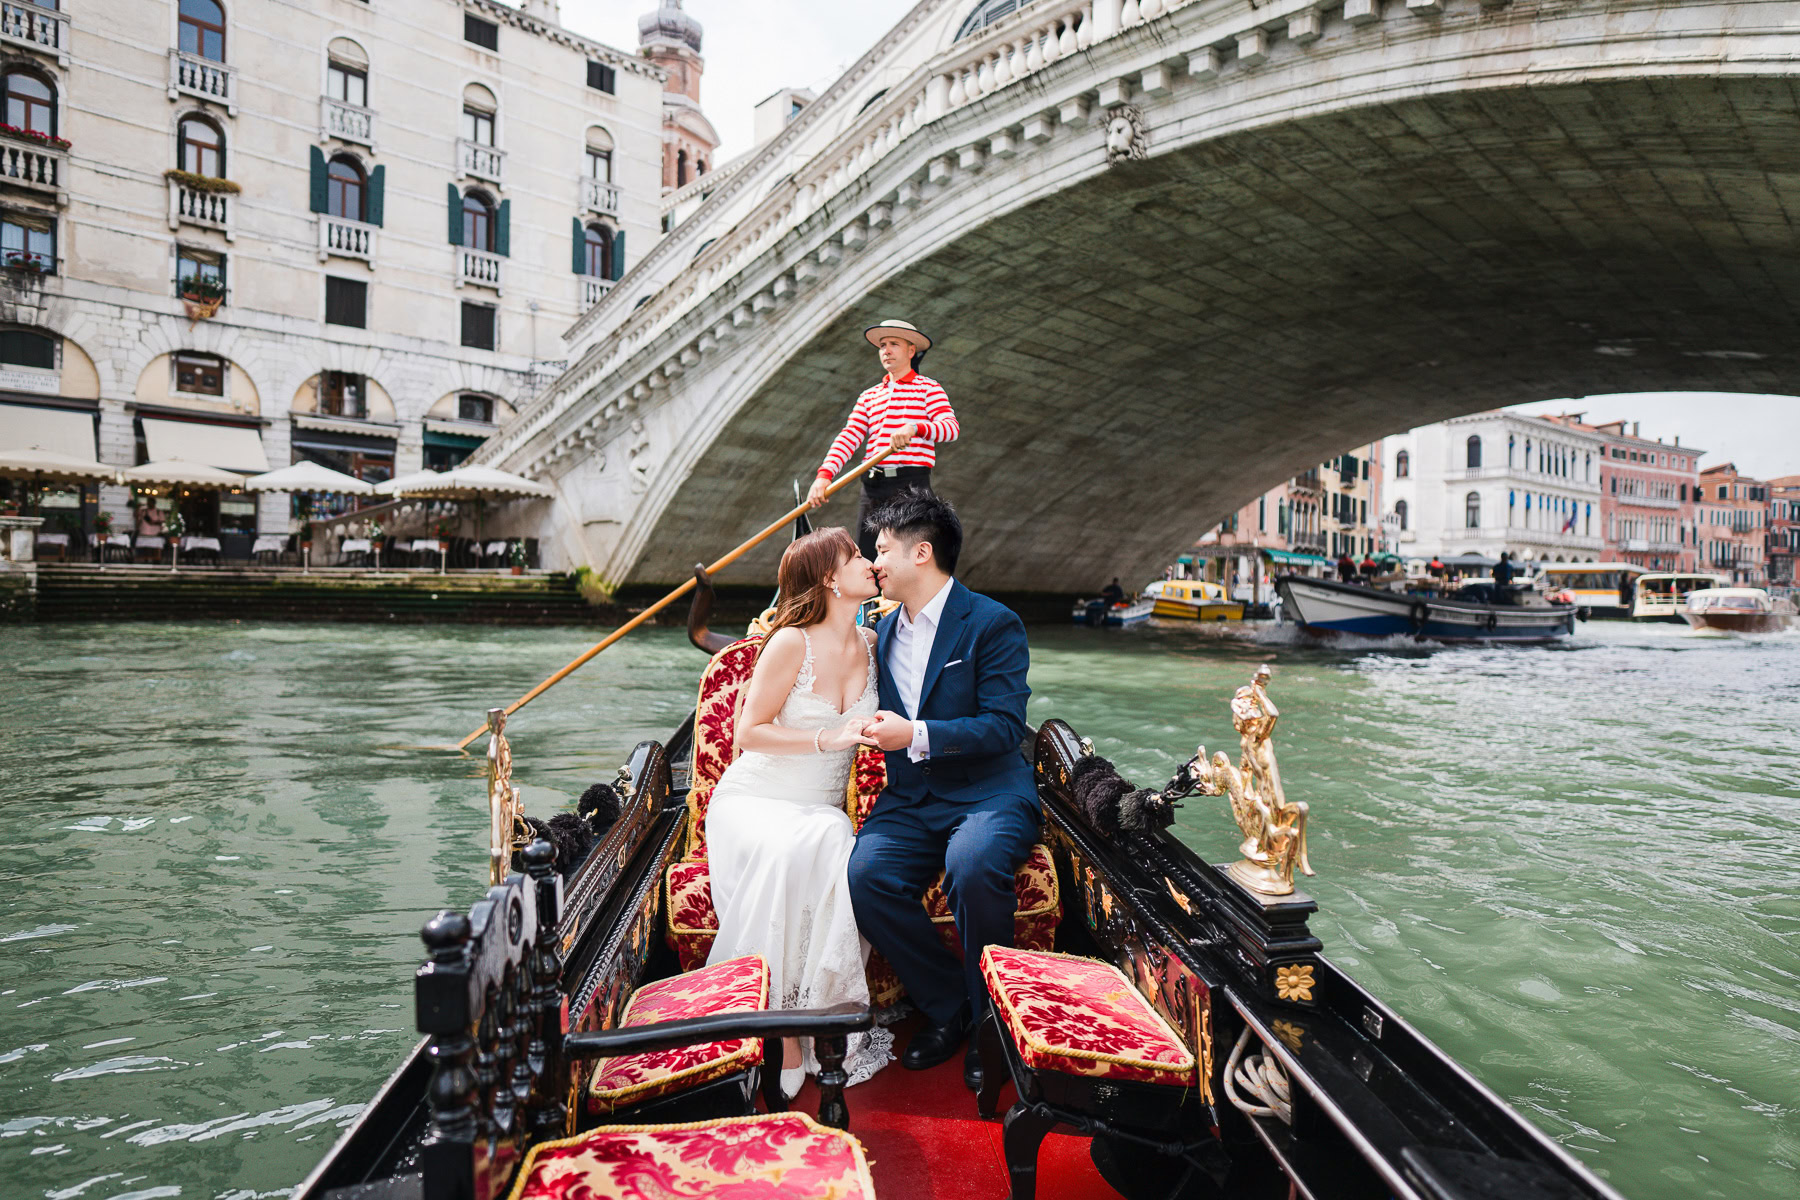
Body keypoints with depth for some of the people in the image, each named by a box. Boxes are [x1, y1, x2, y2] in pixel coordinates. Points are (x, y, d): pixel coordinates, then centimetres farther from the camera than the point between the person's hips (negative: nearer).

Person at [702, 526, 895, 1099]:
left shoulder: (871, 644, 6)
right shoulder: (792, 643, -12)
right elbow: (748, 732, -11)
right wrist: (828, 739, -19)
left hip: (821, 810, 5)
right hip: (753, 801, -4)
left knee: (831, 848, -31)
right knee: (786, 856, -36)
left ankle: (807, 1014, -22)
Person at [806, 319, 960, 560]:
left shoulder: (929, 388, 7)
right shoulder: (869, 397, 21)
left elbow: (951, 427, -10)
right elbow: (848, 438, 9)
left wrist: (915, 428, -30)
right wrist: (825, 474, -8)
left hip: (912, 486, -5)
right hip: (873, 488, 5)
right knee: (865, 558, 2)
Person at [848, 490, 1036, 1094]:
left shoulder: (994, 624, -4)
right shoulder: (883, 630, 17)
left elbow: (1004, 726, -13)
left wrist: (918, 737, -22)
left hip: (989, 791, -5)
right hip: (910, 799, 5)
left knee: (972, 865, -36)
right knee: (865, 875, -24)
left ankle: (992, 1020, -10)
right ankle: (948, 1007, -3)